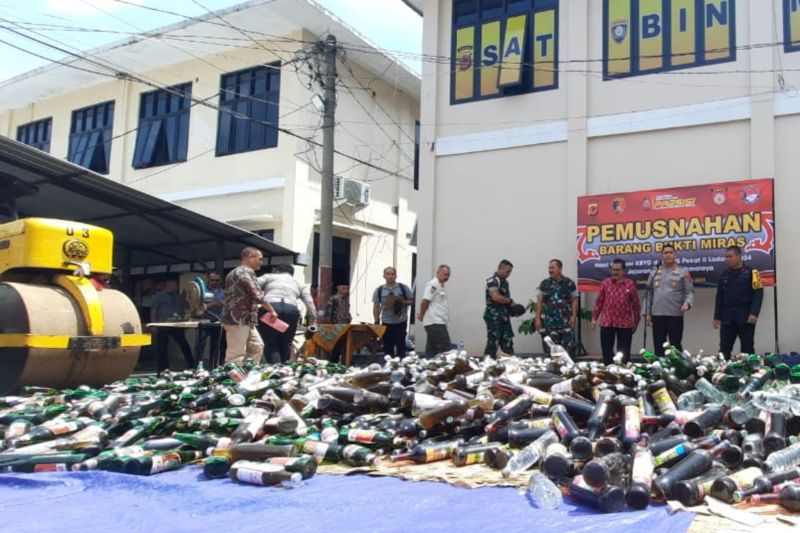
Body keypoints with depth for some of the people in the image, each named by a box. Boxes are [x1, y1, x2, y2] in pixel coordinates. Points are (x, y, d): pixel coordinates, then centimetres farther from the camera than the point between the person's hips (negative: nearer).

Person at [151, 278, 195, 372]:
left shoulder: (177, 296, 17)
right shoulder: (158, 296, 3)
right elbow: (153, 311, -2)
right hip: (163, 326, -4)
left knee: (184, 345, -2)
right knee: (162, 349, 3)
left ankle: (192, 366, 2)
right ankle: (163, 371, 10)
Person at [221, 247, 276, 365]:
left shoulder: (238, 272, 20)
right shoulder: (245, 272, -13)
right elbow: (258, 295, -18)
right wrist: (272, 311, -9)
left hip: (244, 319, 11)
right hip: (238, 319, -11)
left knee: (257, 346, 14)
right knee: (236, 353, -8)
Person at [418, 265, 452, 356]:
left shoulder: (440, 286, 19)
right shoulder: (433, 285, -12)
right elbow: (425, 302, -18)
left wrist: (422, 315, 10)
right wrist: (422, 315, -5)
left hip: (438, 322, 10)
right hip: (435, 323, -10)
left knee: (431, 350, 11)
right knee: (445, 349, -11)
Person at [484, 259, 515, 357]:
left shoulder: (504, 281, 17)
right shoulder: (492, 280, -11)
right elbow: (495, 297, -24)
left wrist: (512, 306, 4)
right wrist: (510, 301, -11)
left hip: (504, 317, 9)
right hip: (494, 317, -9)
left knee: (507, 344, 8)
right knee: (493, 343, -5)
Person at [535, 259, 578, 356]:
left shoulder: (569, 283, 1)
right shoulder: (544, 284, 6)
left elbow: (574, 301, 3)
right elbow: (539, 302, 7)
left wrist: (574, 316, -6)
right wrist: (537, 318, 1)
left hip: (565, 320, -2)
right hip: (549, 321, 2)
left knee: (568, 346, -3)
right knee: (550, 348, 4)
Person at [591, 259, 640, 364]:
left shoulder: (630, 284, -1)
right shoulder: (605, 283, 3)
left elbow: (635, 304, 4)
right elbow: (599, 302, 8)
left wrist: (636, 322, 6)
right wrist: (594, 318, 4)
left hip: (625, 324, -1)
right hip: (606, 323, 2)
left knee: (623, 352, 6)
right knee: (607, 351, 7)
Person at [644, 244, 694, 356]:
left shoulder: (683, 272, 2)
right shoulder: (654, 272, 12)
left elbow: (690, 291, 0)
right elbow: (648, 294, 12)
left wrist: (687, 303, -21)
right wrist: (647, 313, 6)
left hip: (675, 315, -3)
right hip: (657, 315, 3)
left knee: (676, 346, 0)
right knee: (658, 347, 9)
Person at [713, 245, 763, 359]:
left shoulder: (751, 272, -2)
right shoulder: (724, 274, 12)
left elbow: (758, 293, -9)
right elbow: (719, 297, 15)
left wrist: (754, 313, -19)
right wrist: (717, 317, 12)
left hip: (745, 317, -4)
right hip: (727, 317, 4)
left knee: (747, 349, 3)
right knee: (724, 349, 4)